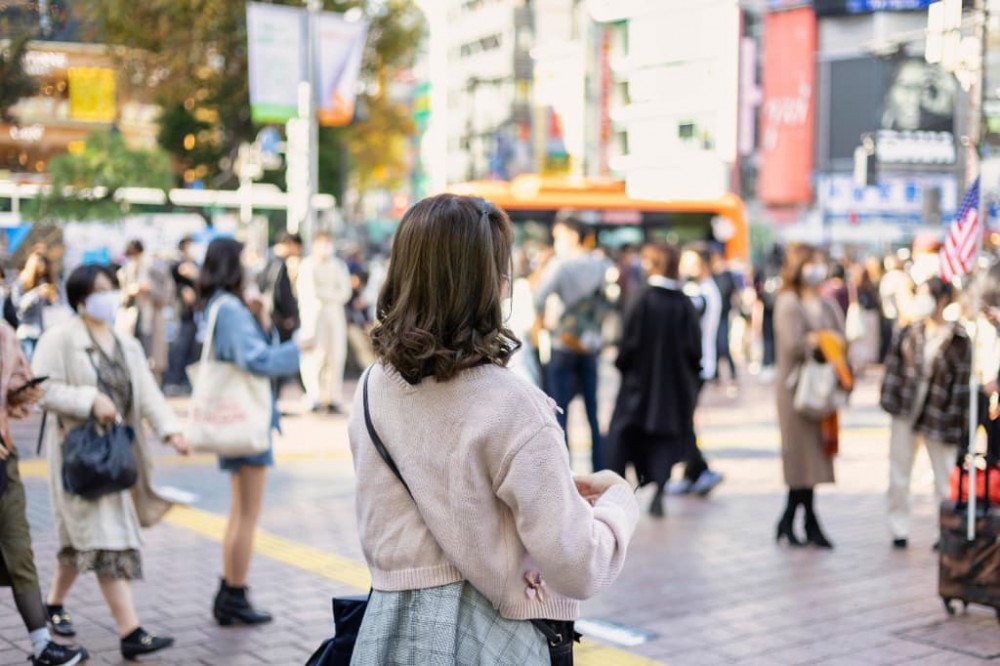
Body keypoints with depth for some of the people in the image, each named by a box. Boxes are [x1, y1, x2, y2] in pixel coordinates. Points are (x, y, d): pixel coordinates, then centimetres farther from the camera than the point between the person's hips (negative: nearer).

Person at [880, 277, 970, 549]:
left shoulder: (958, 340, -9)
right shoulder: (909, 333, 4)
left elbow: (962, 381, -9)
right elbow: (893, 365, 8)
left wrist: (958, 424, -11)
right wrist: (889, 399, 1)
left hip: (938, 414, -4)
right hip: (906, 410, 4)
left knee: (945, 475, 4)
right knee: (898, 471, 8)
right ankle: (899, 529, 19)